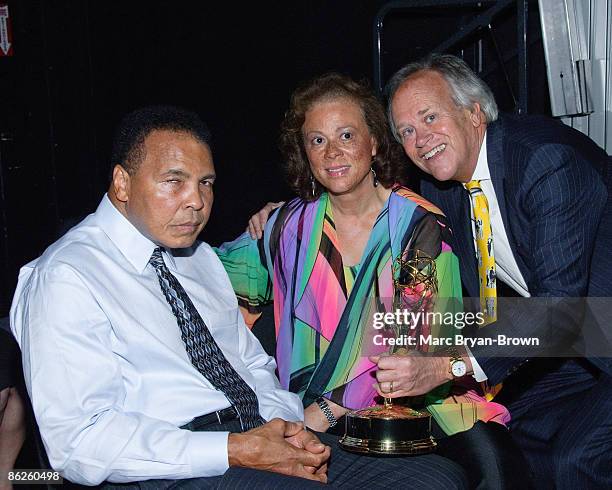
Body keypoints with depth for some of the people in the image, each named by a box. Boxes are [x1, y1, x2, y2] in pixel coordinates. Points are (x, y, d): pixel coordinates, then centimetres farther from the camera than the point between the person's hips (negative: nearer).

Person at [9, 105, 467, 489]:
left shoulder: (202, 259, 20)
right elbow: (79, 441, -14)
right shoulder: (65, 278, -6)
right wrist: (234, 451, -18)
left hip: (259, 445, 8)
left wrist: (287, 424, 0)